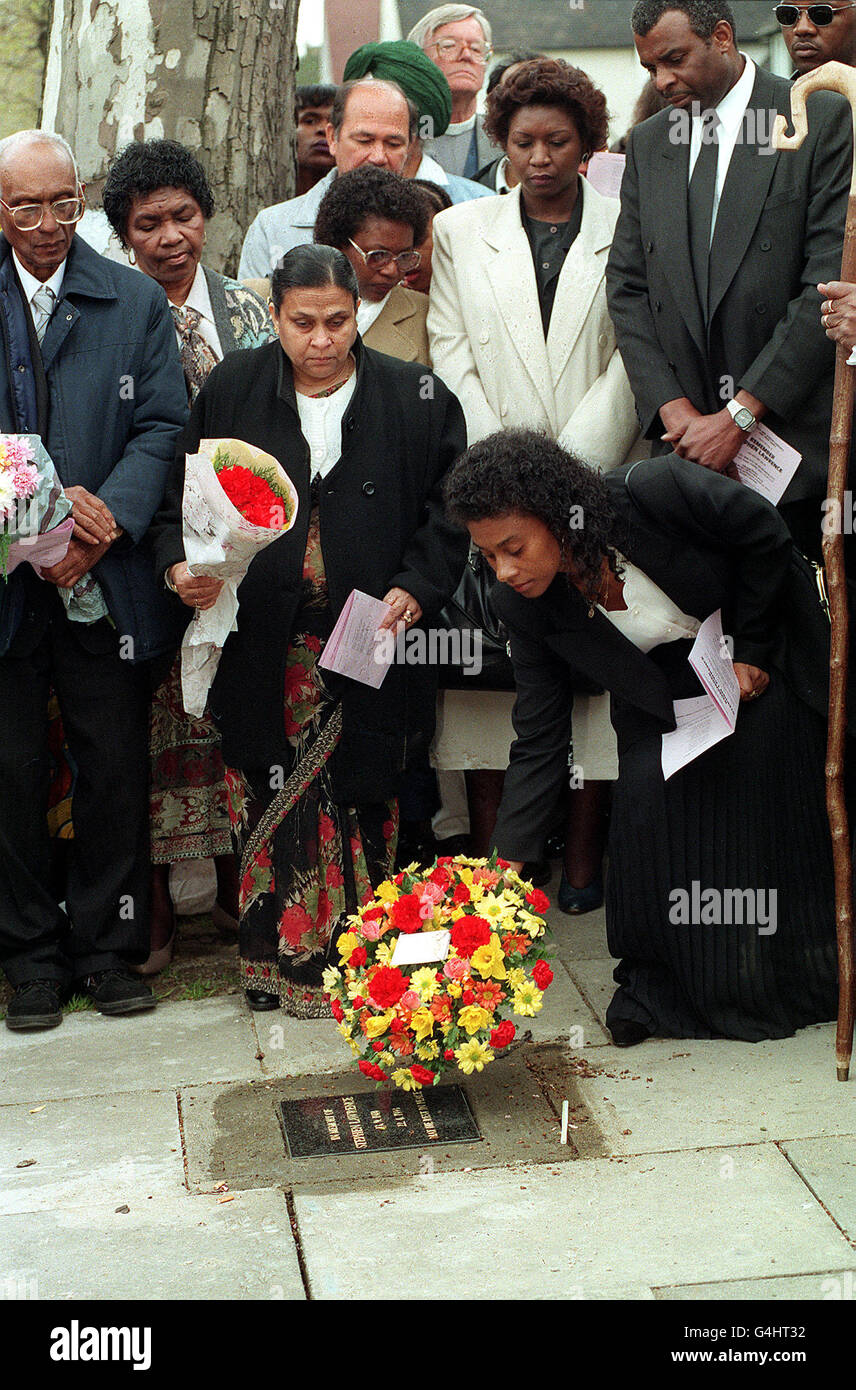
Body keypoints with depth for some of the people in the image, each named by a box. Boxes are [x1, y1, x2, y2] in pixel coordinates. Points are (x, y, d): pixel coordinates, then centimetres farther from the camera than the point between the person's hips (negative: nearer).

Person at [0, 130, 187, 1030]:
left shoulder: (136, 302, 7)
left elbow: (163, 424, 0)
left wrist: (105, 518, -15)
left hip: (105, 582, 0)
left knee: (115, 769, 6)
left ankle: (108, 946, 21)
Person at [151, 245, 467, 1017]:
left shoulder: (415, 398, 3)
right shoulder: (232, 390, 7)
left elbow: (445, 512, 4)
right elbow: (183, 496, 10)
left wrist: (415, 588, -10)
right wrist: (182, 561, -8)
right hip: (263, 648, 1)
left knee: (358, 803, 3)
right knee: (268, 805, 0)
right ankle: (277, 957, 13)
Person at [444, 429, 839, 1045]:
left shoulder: (656, 489, -35)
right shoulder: (526, 606, -23)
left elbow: (766, 537, -17)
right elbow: (538, 745, -18)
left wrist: (748, 651, -14)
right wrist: (506, 866, -23)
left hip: (756, 663, -2)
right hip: (660, 689, 2)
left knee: (776, 811, 2)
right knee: (646, 798, -16)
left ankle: (796, 979, 27)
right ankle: (658, 980, 5)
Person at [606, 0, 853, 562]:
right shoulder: (647, 143, 14)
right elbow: (627, 288, 12)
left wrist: (740, 415, -13)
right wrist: (673, 408, -3)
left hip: (799, 437, -3)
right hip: (685, 447, 4)